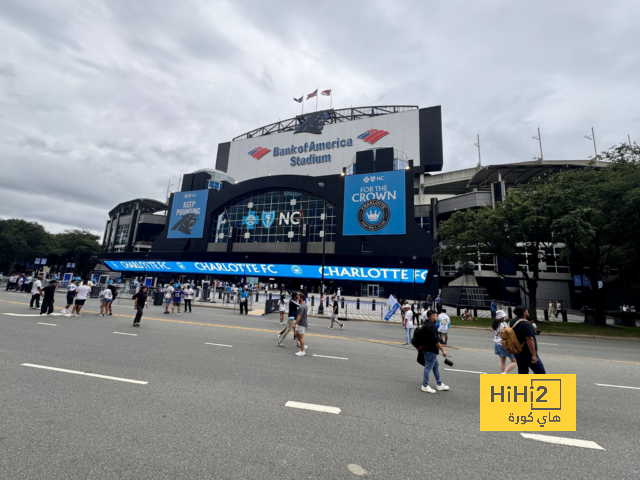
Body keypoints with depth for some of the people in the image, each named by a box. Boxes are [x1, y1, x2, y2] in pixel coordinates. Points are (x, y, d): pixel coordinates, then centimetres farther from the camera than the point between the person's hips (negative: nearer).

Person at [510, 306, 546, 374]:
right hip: (527, 354, -8)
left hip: (517, 353, 8)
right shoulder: (526, 324, -19)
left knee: (522, 372, 13)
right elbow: (529, 340, -25)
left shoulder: (512, 322, 7)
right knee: (540, 372, 5)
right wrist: (534, 355, -23)